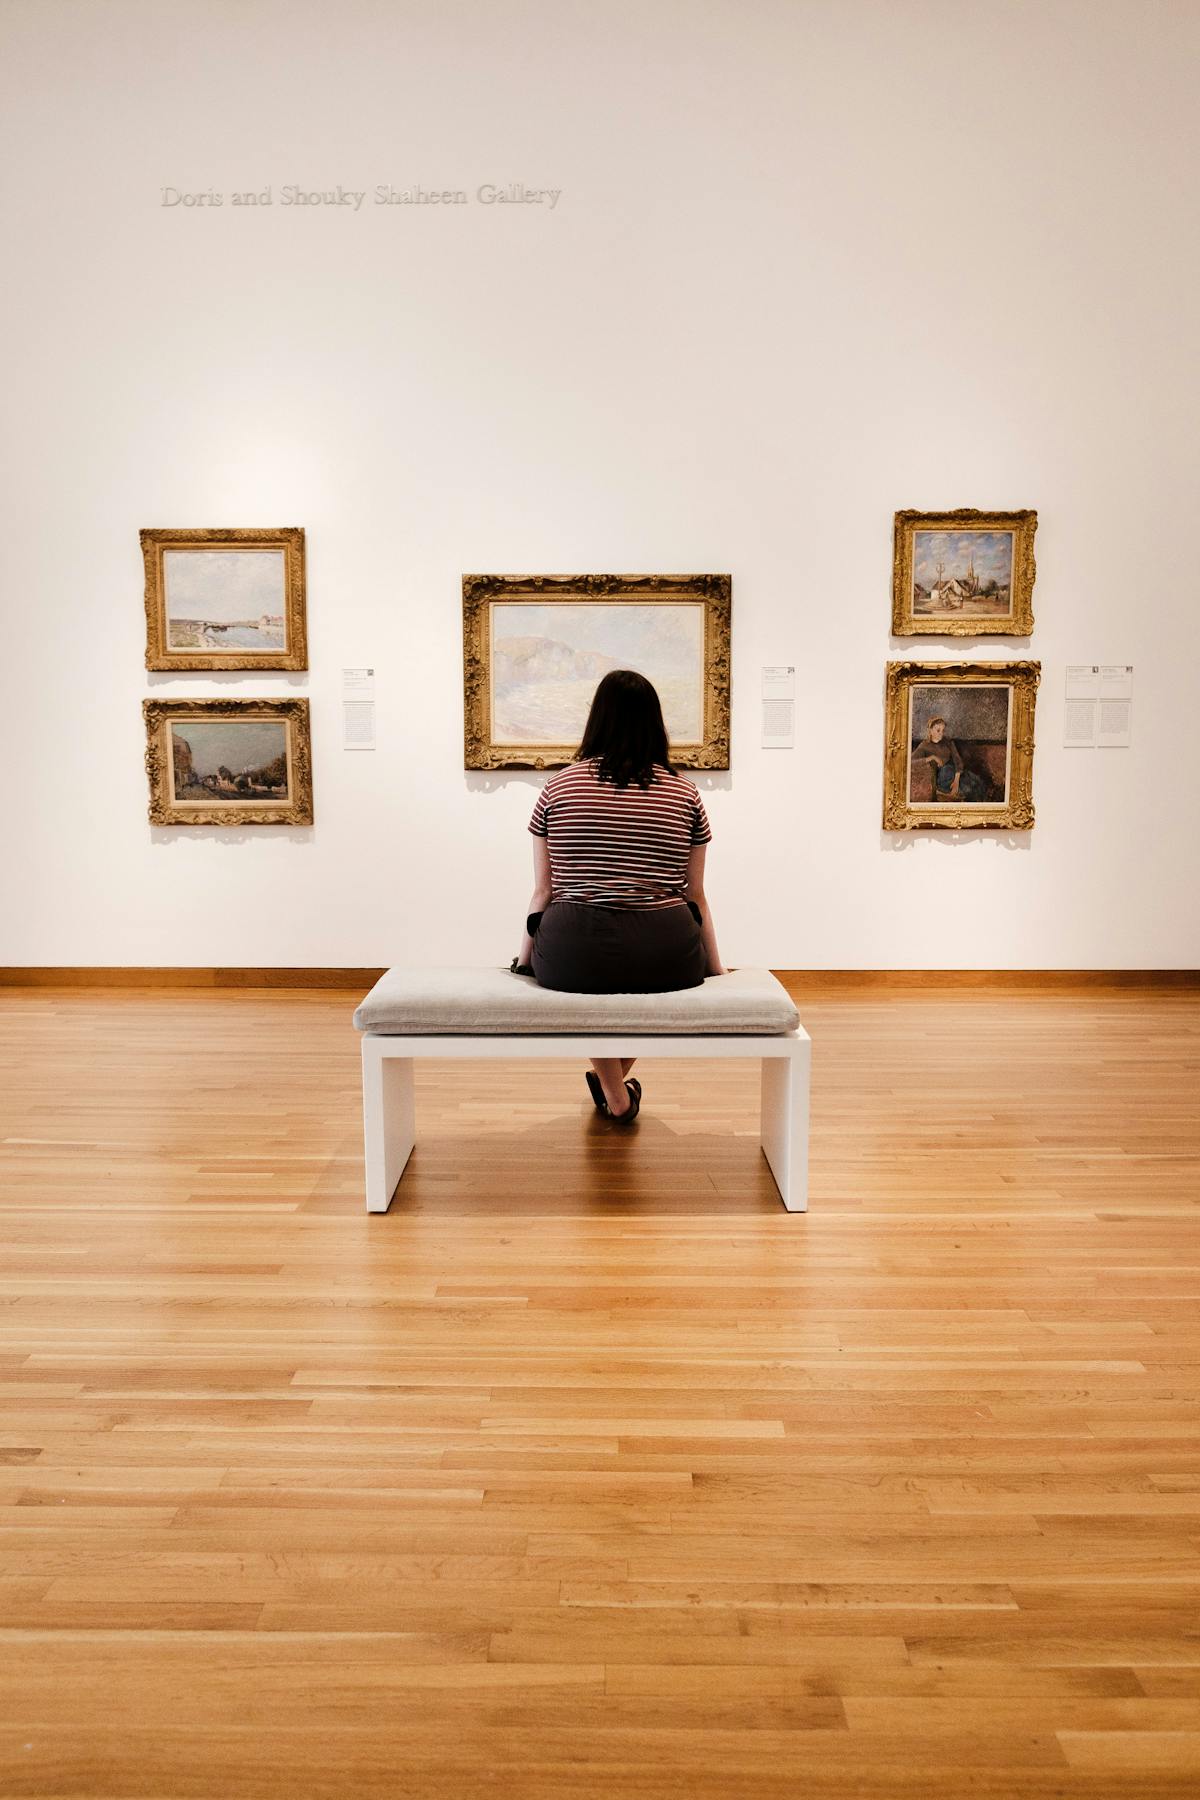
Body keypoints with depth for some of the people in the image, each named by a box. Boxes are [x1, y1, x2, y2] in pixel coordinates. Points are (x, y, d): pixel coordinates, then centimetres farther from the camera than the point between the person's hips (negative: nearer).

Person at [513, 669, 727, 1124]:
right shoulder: (685, 792, 5)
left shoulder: (559, 786, 4)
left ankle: (615, 1095, 34)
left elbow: (544, 890, 6)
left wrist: (525, 959, 20)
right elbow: (695, 896, 9)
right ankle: (618, 1080, 48)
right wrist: (715, 967, 22)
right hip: (666, 962, 1)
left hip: (573, 961, 0)